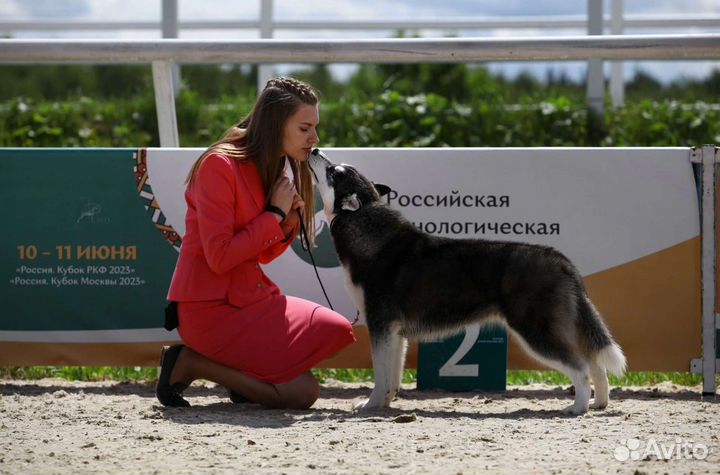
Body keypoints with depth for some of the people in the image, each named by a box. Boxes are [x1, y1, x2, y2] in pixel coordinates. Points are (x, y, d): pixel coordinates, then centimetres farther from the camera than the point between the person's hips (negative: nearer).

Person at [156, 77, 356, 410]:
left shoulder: (270, 169, 12)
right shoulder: (220, 164, -15)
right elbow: (219, 257, -21)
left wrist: (290, 219, -3)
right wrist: (275, 213, -14)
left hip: (250, 296, 9)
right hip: (211, 307, -9)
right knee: (302, 392, -16)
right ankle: (188, 364, -4)